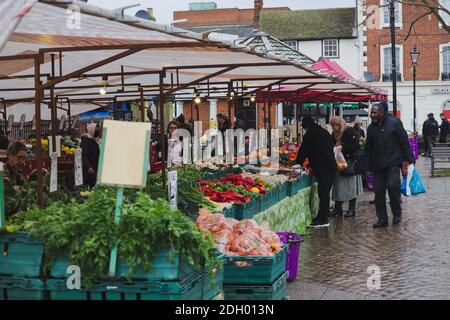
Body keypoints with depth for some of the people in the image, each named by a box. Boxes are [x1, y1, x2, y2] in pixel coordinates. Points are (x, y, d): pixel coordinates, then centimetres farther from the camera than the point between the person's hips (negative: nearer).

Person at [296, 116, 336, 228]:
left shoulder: (310, 134, -6)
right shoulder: (324, 132, 18)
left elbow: (303, 151, -1)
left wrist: (298, 163, 14)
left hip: (322, 167, -8)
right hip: (331, 165, 8)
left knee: (323, 192, -9)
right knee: (325, 192, 11)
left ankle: (323, 219, -9)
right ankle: (322, 216, 17)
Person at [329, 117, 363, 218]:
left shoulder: (350, 131, -10)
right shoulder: (335, 134, 12)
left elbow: (356, 146, -15)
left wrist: (342, 147, -19)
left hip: (350, 162, -7)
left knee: (351, 186, -2)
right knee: (338, 186, 6)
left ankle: (352, 209, 4)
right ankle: (337, 209, 12)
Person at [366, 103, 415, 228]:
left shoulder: (394, 123, -4)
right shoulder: (371, 128, 11)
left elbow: (404, 141, -5)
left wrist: (409, 158, -8)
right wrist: (370, 166, 16)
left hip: (393, 163, -5)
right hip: (377, 165, 5)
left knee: (393, 186, -17)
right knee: (379, 191, 3)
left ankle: (397, 214, 3)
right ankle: (382, 219, 11)